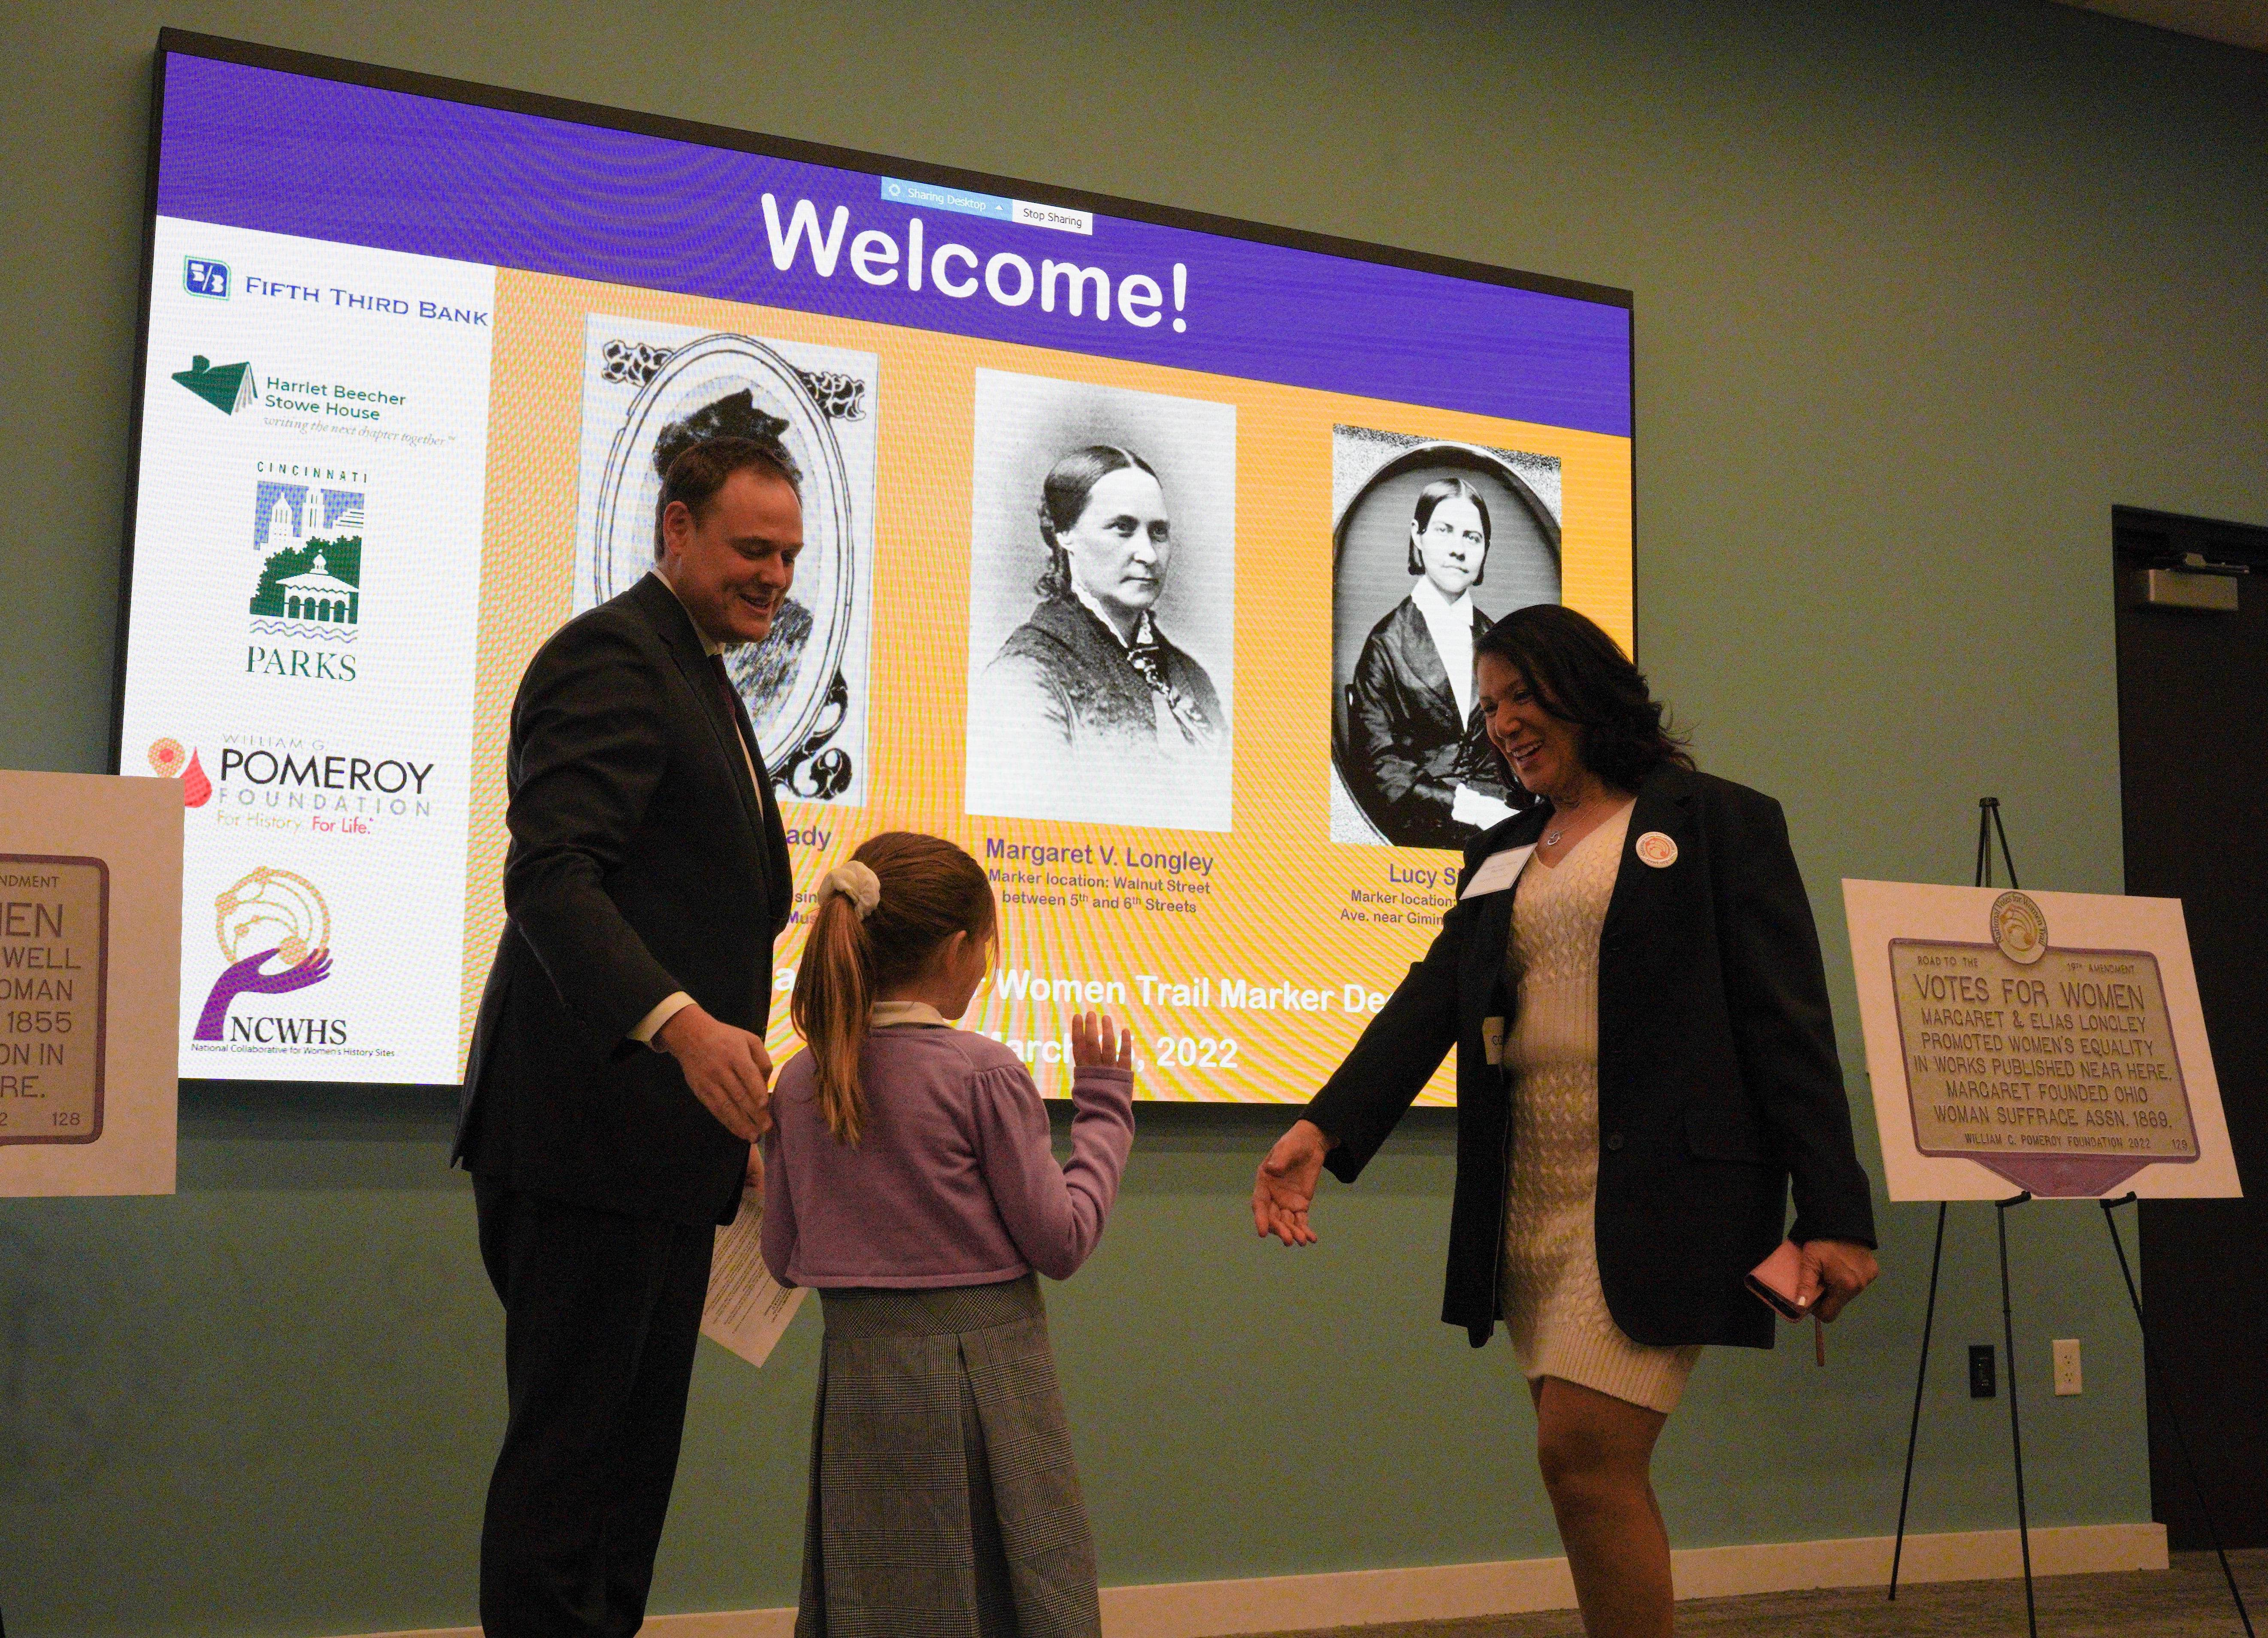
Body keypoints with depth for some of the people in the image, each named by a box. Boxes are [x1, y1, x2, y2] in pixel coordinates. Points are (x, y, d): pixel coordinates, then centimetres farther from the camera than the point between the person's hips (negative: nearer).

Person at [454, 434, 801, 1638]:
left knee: (638, 1447, 13)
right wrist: (683, 1025, -36)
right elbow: (551, 875, -23)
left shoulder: (699, 680, 22)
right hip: (588, 1132, -10)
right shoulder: (609, 656, -9)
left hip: (665, 1142, 10)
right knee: (570, 1441, -4)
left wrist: (734, 1121, 23)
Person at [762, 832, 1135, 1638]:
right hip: (981, 1373, -4)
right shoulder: (986, 1073, -11)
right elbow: (1062, 1242, -6)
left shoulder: (800, 1082, 3)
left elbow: (784, 1261, 10)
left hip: (859, 1370, 5)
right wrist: (1103, 1106, 4)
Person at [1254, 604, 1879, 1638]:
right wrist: (1325, 1129, -11)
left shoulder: (1716, 824, 3)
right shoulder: (1500, 856, 19)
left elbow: (1789, 1027, -3)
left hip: (1655, 1195, -6)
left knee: (1584, 1458, -14)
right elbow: (1428, 1005, 6)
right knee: (1596, 1476, 8)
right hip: (1530, 1201, 6)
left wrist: (1833, 1213, -10)